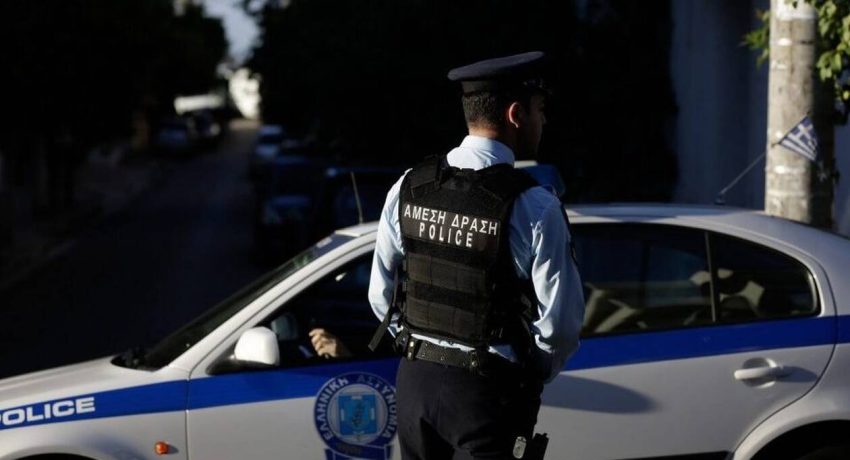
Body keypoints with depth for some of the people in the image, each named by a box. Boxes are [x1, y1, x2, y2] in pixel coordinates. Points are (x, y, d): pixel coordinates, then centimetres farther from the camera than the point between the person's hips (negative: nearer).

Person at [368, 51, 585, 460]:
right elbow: (560, 322, -13)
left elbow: (382, 296, 6)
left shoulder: (408, 188, -1)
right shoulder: (535, 209, -16)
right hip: (490, 392, -5)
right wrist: (534, 376, 6)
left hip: (416, 380, 5)